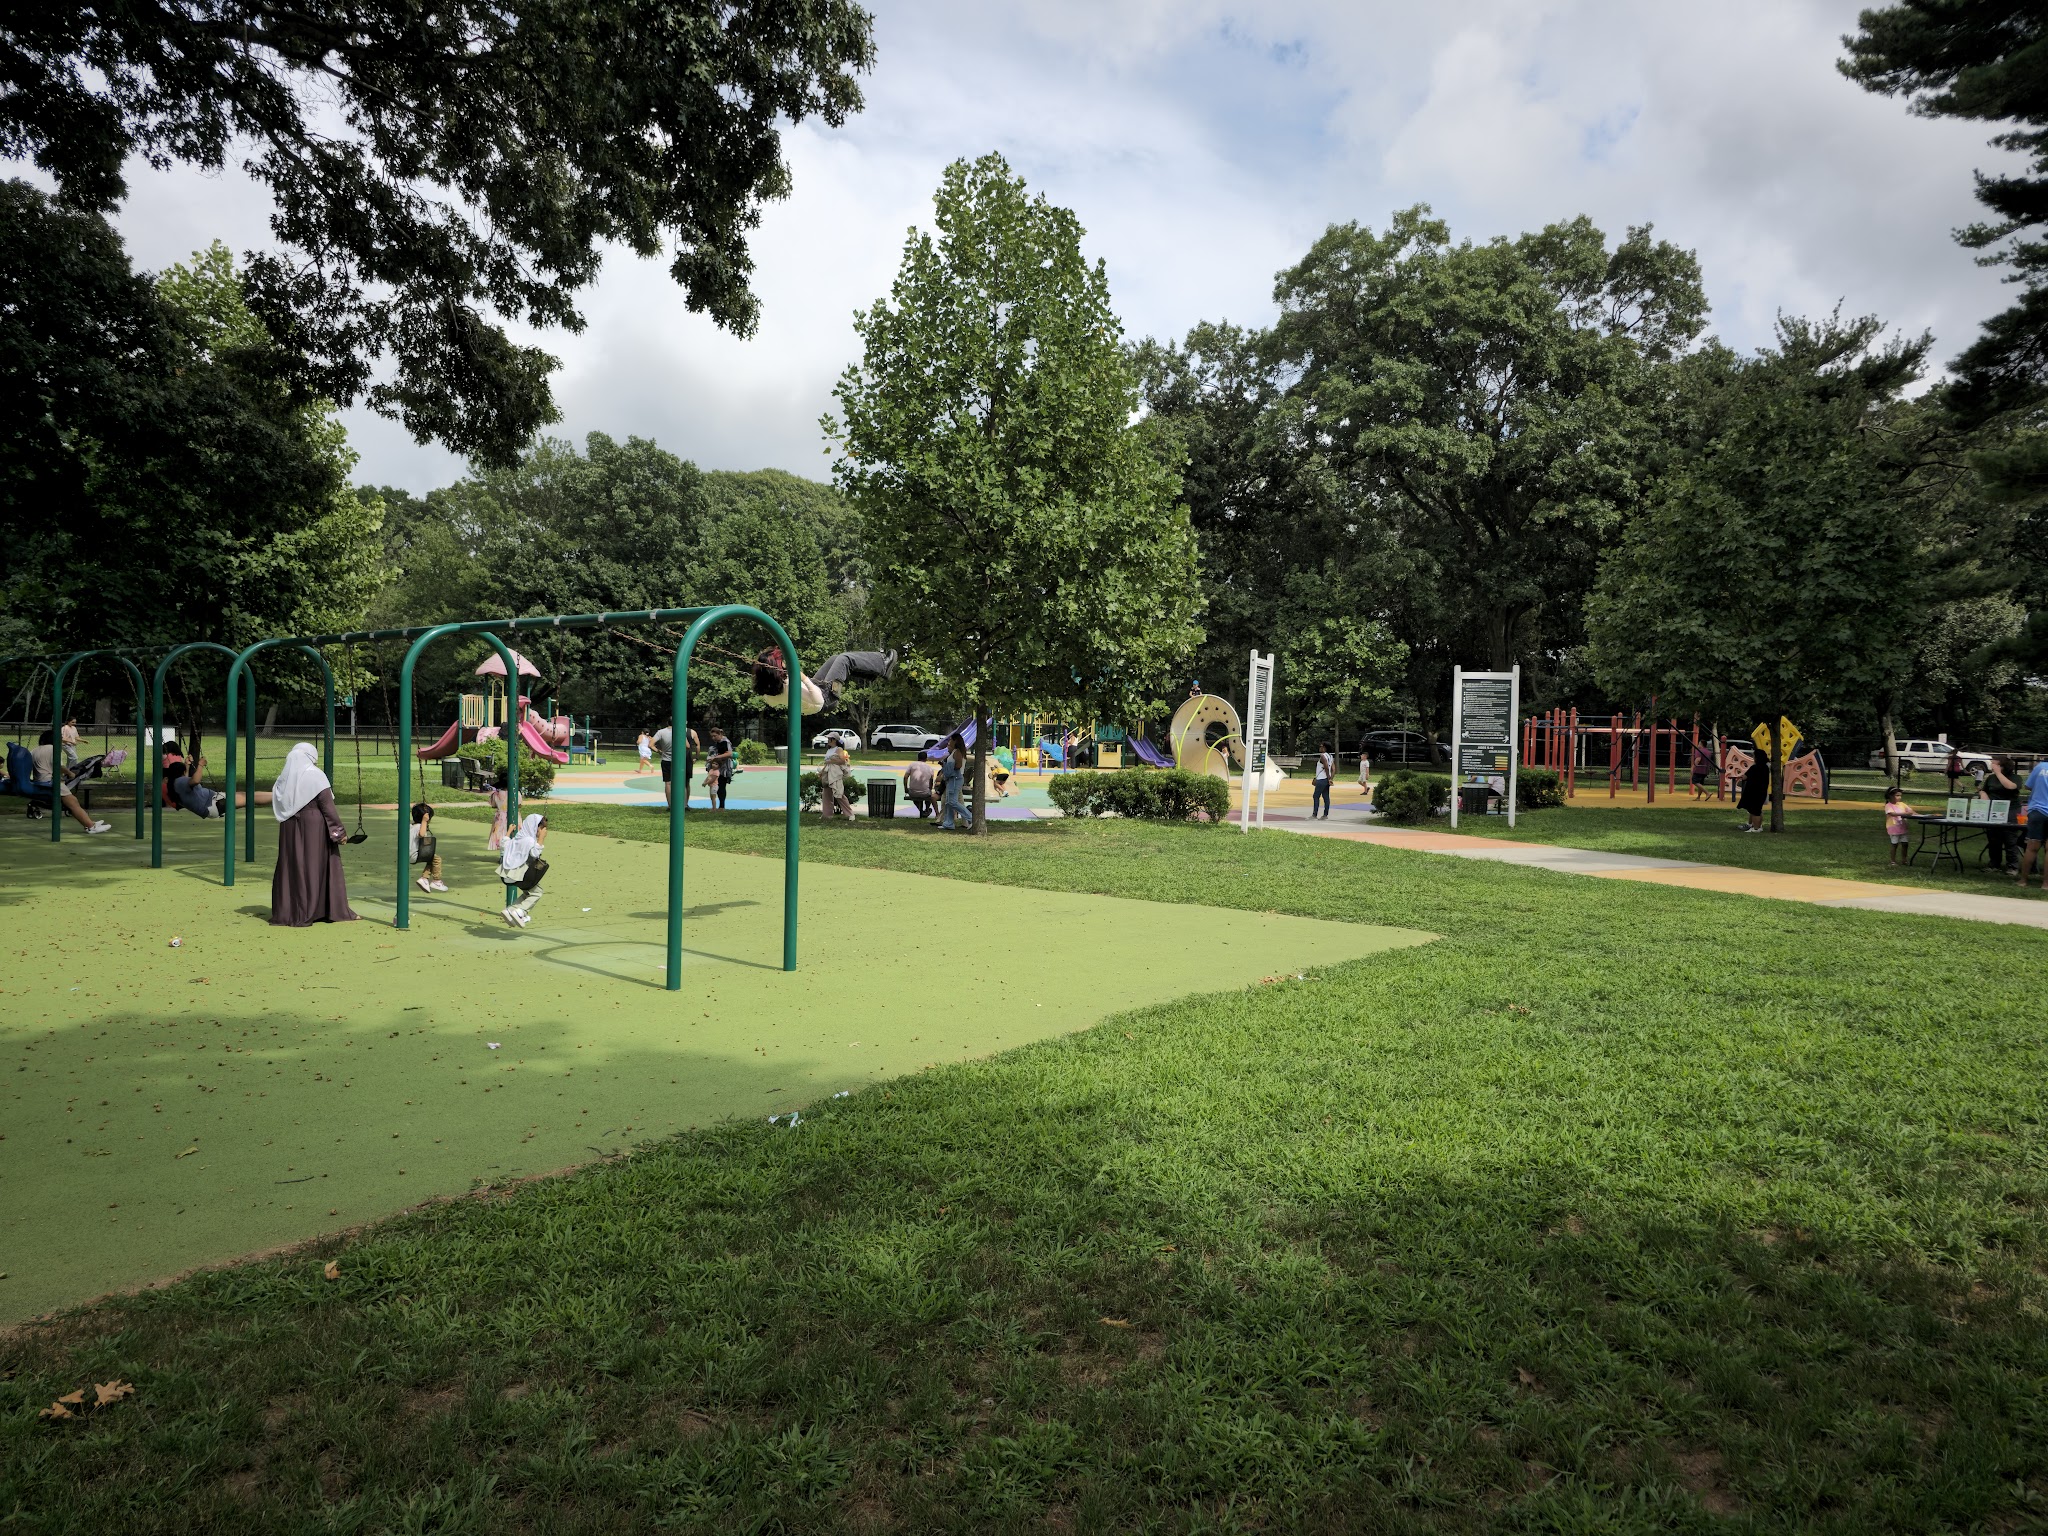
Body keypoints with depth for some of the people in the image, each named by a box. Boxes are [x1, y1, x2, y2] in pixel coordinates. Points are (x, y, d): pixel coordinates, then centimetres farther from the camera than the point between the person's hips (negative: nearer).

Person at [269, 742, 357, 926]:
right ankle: (304, 915, 4)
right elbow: (327, 806, -12)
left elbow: (278, 804, 10)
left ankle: (284, 912, 11)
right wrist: (339, 830, -9)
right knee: (312, 867, 1)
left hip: (289, 829, 5)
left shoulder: (284, 777, 7)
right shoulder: (315, 776, -9)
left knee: (291, 867, 10)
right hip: (314, 827, -5)